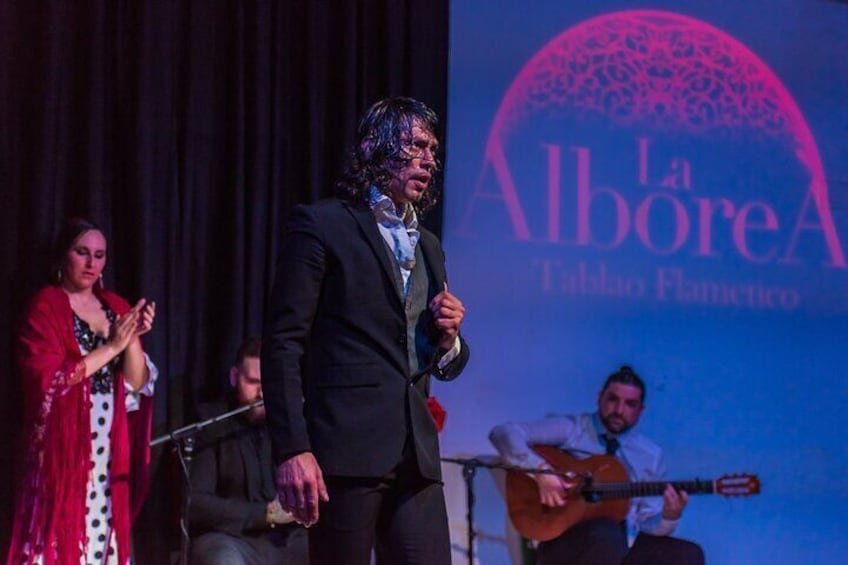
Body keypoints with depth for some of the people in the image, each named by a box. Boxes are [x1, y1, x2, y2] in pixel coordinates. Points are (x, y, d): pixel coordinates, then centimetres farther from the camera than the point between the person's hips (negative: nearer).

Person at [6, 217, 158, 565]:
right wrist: (111, 346, -13)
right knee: (61, 535, -11)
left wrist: (133, 339, -9)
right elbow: (48, 378, -12)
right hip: (62, 447, -4)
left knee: (103, 534, 0)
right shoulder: (45, 307, 0)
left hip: (110, 449, 5)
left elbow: (137, 384, 9)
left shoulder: (116, 309, 14)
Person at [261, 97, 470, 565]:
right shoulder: (323, 225, 1)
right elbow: (282, 343, -7)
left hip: (415, 455, 6)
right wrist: (291, 450, -16)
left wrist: (447, 339, 2)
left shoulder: (429, 248, 21)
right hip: (346, 449, -6)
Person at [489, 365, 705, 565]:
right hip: (566, 541, -4)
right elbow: (503, 434, -6)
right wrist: (541, 472, -20)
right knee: (606, 533, -39)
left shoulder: (651, 456, 15)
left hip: (624, 547, 4)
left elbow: (646, 523, 12)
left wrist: (669, 517, -11)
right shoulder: (570, 430, 4)